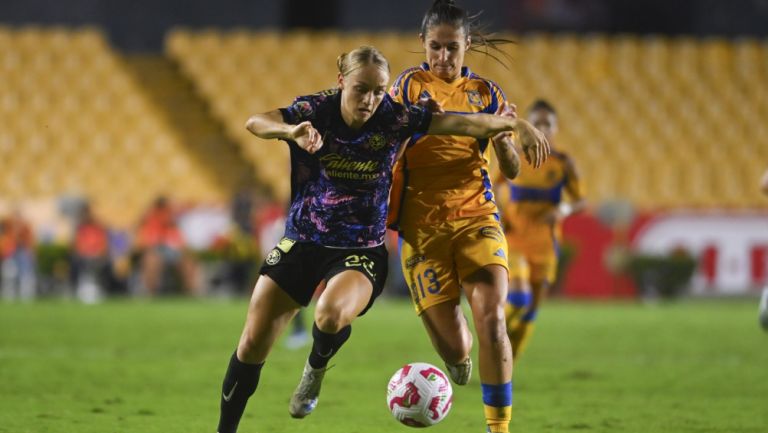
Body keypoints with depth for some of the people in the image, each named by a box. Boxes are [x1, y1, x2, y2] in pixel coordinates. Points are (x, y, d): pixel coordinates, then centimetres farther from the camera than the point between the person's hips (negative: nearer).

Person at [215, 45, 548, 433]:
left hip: (361, 251, -1)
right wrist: (293, 132, -49)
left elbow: (459, 123, -15)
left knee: (331, 315, -32)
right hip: (302, 243, 1)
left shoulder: (393, 118, -9)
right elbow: (255, 123, -28)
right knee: (253, 343, -2)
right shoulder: (316, 111, -11)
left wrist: (511, 124, -31)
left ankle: (316, 369, 3)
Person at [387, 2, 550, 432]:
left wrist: (505, 135, -11)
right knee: (453, 347, -4)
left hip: (477, 217, 1)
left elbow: (512, 169, 9)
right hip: (423, 225, -1)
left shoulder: (486, 93, 9)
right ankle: (459, 357, 35)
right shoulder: (410, 86, 4)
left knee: (492, 318, -20)